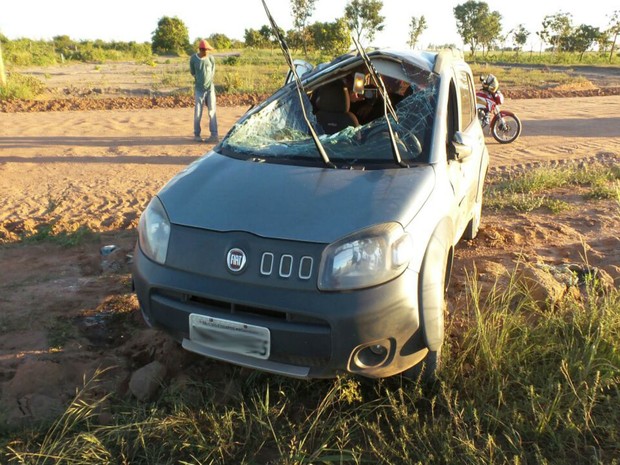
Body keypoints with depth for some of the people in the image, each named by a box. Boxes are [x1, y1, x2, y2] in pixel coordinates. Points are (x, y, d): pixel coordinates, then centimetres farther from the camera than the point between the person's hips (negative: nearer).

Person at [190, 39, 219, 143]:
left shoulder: (210, 58, -4)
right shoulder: (193, 59, -6)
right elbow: (192, 72, 7)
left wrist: (207, 81, 13)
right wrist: (200, 80, 13)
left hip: (210, 88, 1)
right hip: (199, 89, 0)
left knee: (212, 112, -3)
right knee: (197, 113, 4)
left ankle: (214, 135, -3)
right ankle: (197, 134, 17)